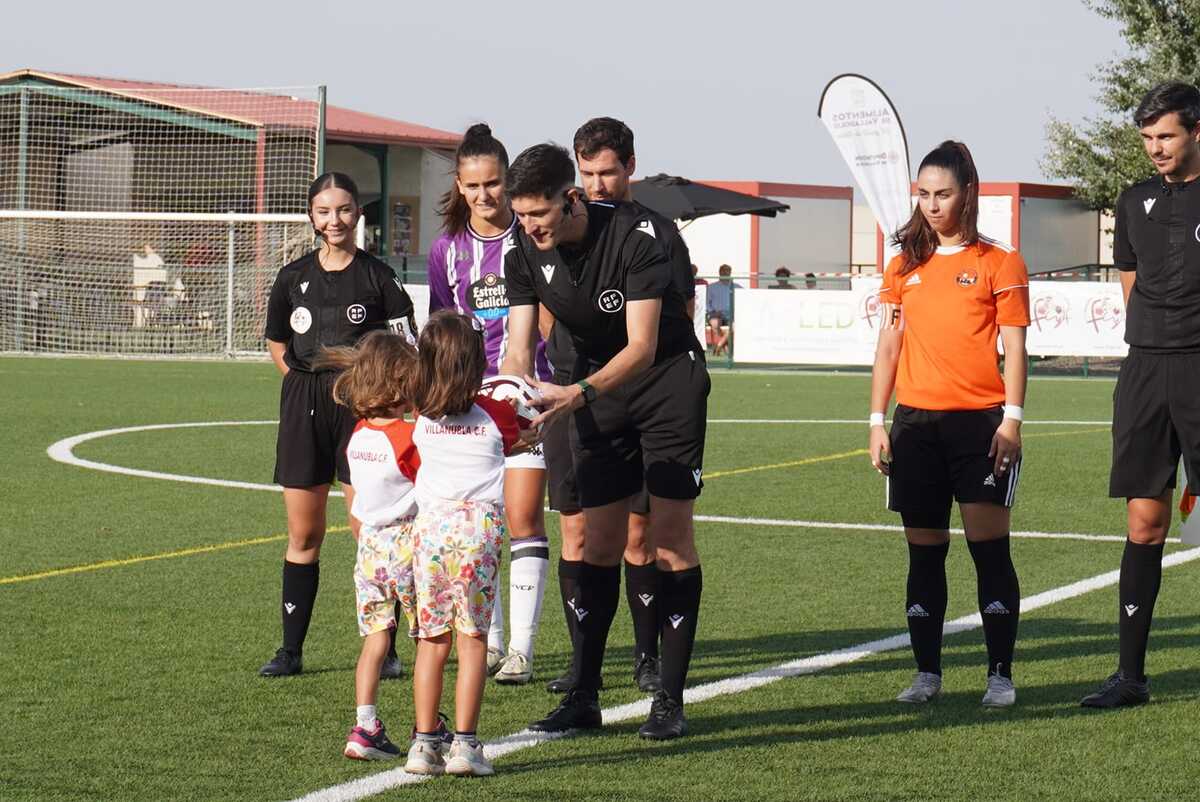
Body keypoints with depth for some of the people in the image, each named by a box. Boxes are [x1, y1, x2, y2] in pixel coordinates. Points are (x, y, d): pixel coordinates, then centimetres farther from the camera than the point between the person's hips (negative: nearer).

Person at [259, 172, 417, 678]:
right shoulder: (294, 277, 8)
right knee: (303, 534, 7)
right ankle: (290, 650, 14)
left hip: (361, 406, -3)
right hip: (304, 410, 3)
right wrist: (308, 382, 7)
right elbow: (277, 344, 19)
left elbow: (407, 347, 1)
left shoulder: (377, 276, -1)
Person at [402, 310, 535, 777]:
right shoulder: (495, 414, 1)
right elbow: (517, 441, 20)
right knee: (472, 639, 2)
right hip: (479, 523, -2)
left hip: (429, 524, 2)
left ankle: (425, 742, 7)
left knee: (431, 640, 9)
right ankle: (465, 743, -2)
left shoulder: (423, 418, 7)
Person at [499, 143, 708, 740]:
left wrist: (578, 393, -42)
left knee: (671, 534, -8)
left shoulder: (634, 233, -26)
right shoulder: (523, 252, -9)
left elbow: (643, 345, -29)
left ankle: (670, 699, -4)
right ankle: (583, 696, 5)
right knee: (599, 539, 1)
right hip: (596, 386, 4)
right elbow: (519, 347, -9)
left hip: (668, 377, -4)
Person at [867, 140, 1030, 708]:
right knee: (924, 553, 6)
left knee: (989, 549, -5)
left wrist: (1012, 418, -9)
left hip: (979, 424, -4)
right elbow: (889, 344, 13)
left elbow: (1014, 347, -1)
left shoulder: (999, 263, 1)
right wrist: (877, 420, 8)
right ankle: (927, 673, 12)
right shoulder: (904, 266, 12)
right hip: (916, 425, 4)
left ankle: (1000, 675, 1)